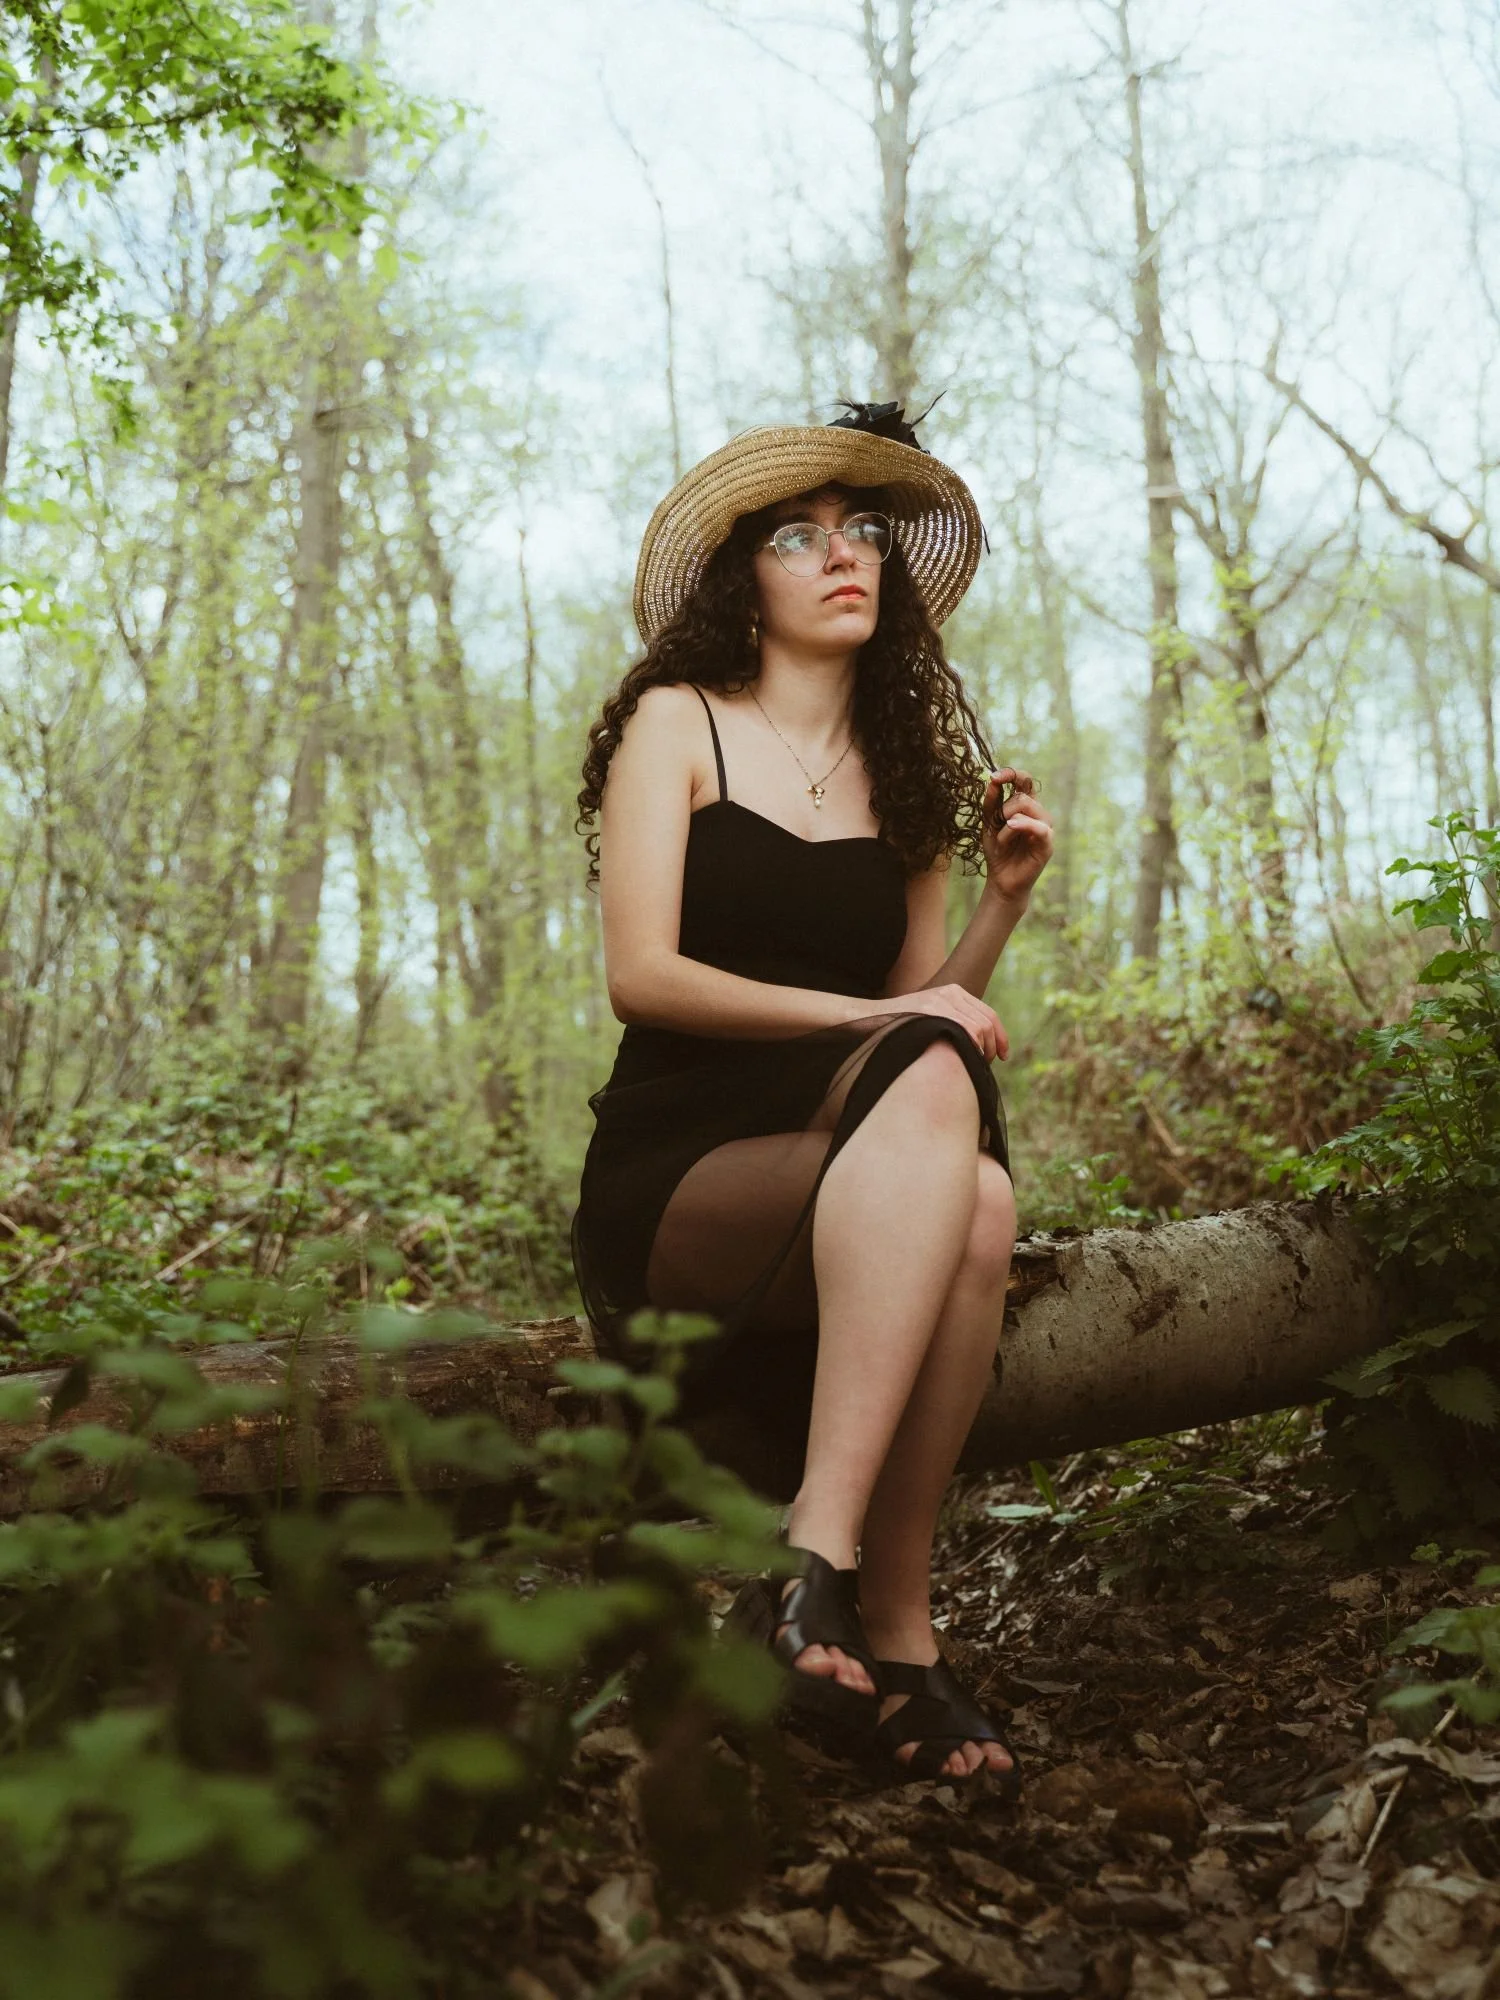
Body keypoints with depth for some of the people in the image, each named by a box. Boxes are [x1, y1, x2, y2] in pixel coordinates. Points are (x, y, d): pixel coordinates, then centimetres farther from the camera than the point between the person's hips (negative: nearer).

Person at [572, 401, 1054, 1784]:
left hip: (860, 1185, 4)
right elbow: (641, 976, -9)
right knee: (932, 1075, -35)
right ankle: (889, 1634, -38)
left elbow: (934, 1006, 15)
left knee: (973, 1209, -33)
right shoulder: (678, 724, 4)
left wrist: (1005, 896, -1)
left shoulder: (910, 776, 17)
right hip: (673, 1176, -4)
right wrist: (868, 1019, -18)